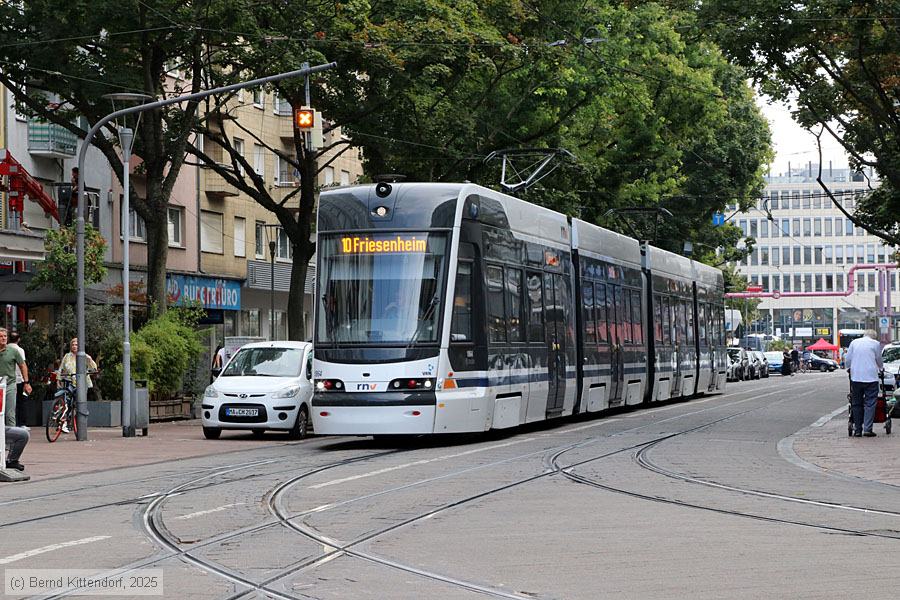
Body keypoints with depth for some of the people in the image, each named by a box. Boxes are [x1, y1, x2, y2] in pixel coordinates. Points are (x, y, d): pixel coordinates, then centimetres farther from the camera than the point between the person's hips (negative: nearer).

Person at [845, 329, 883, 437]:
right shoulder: (876, 344, 3)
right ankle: (867, 429, -10)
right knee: (870, 403, -2)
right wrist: (880, 368, 34)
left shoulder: (854, 342, 11)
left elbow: (847, 358, 12)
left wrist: (849, 368, 30)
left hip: (856, 377, 3)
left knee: (856, 404, 9)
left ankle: (857, 429, 9)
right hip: (871, 377, -3)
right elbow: (879, 359, 14)